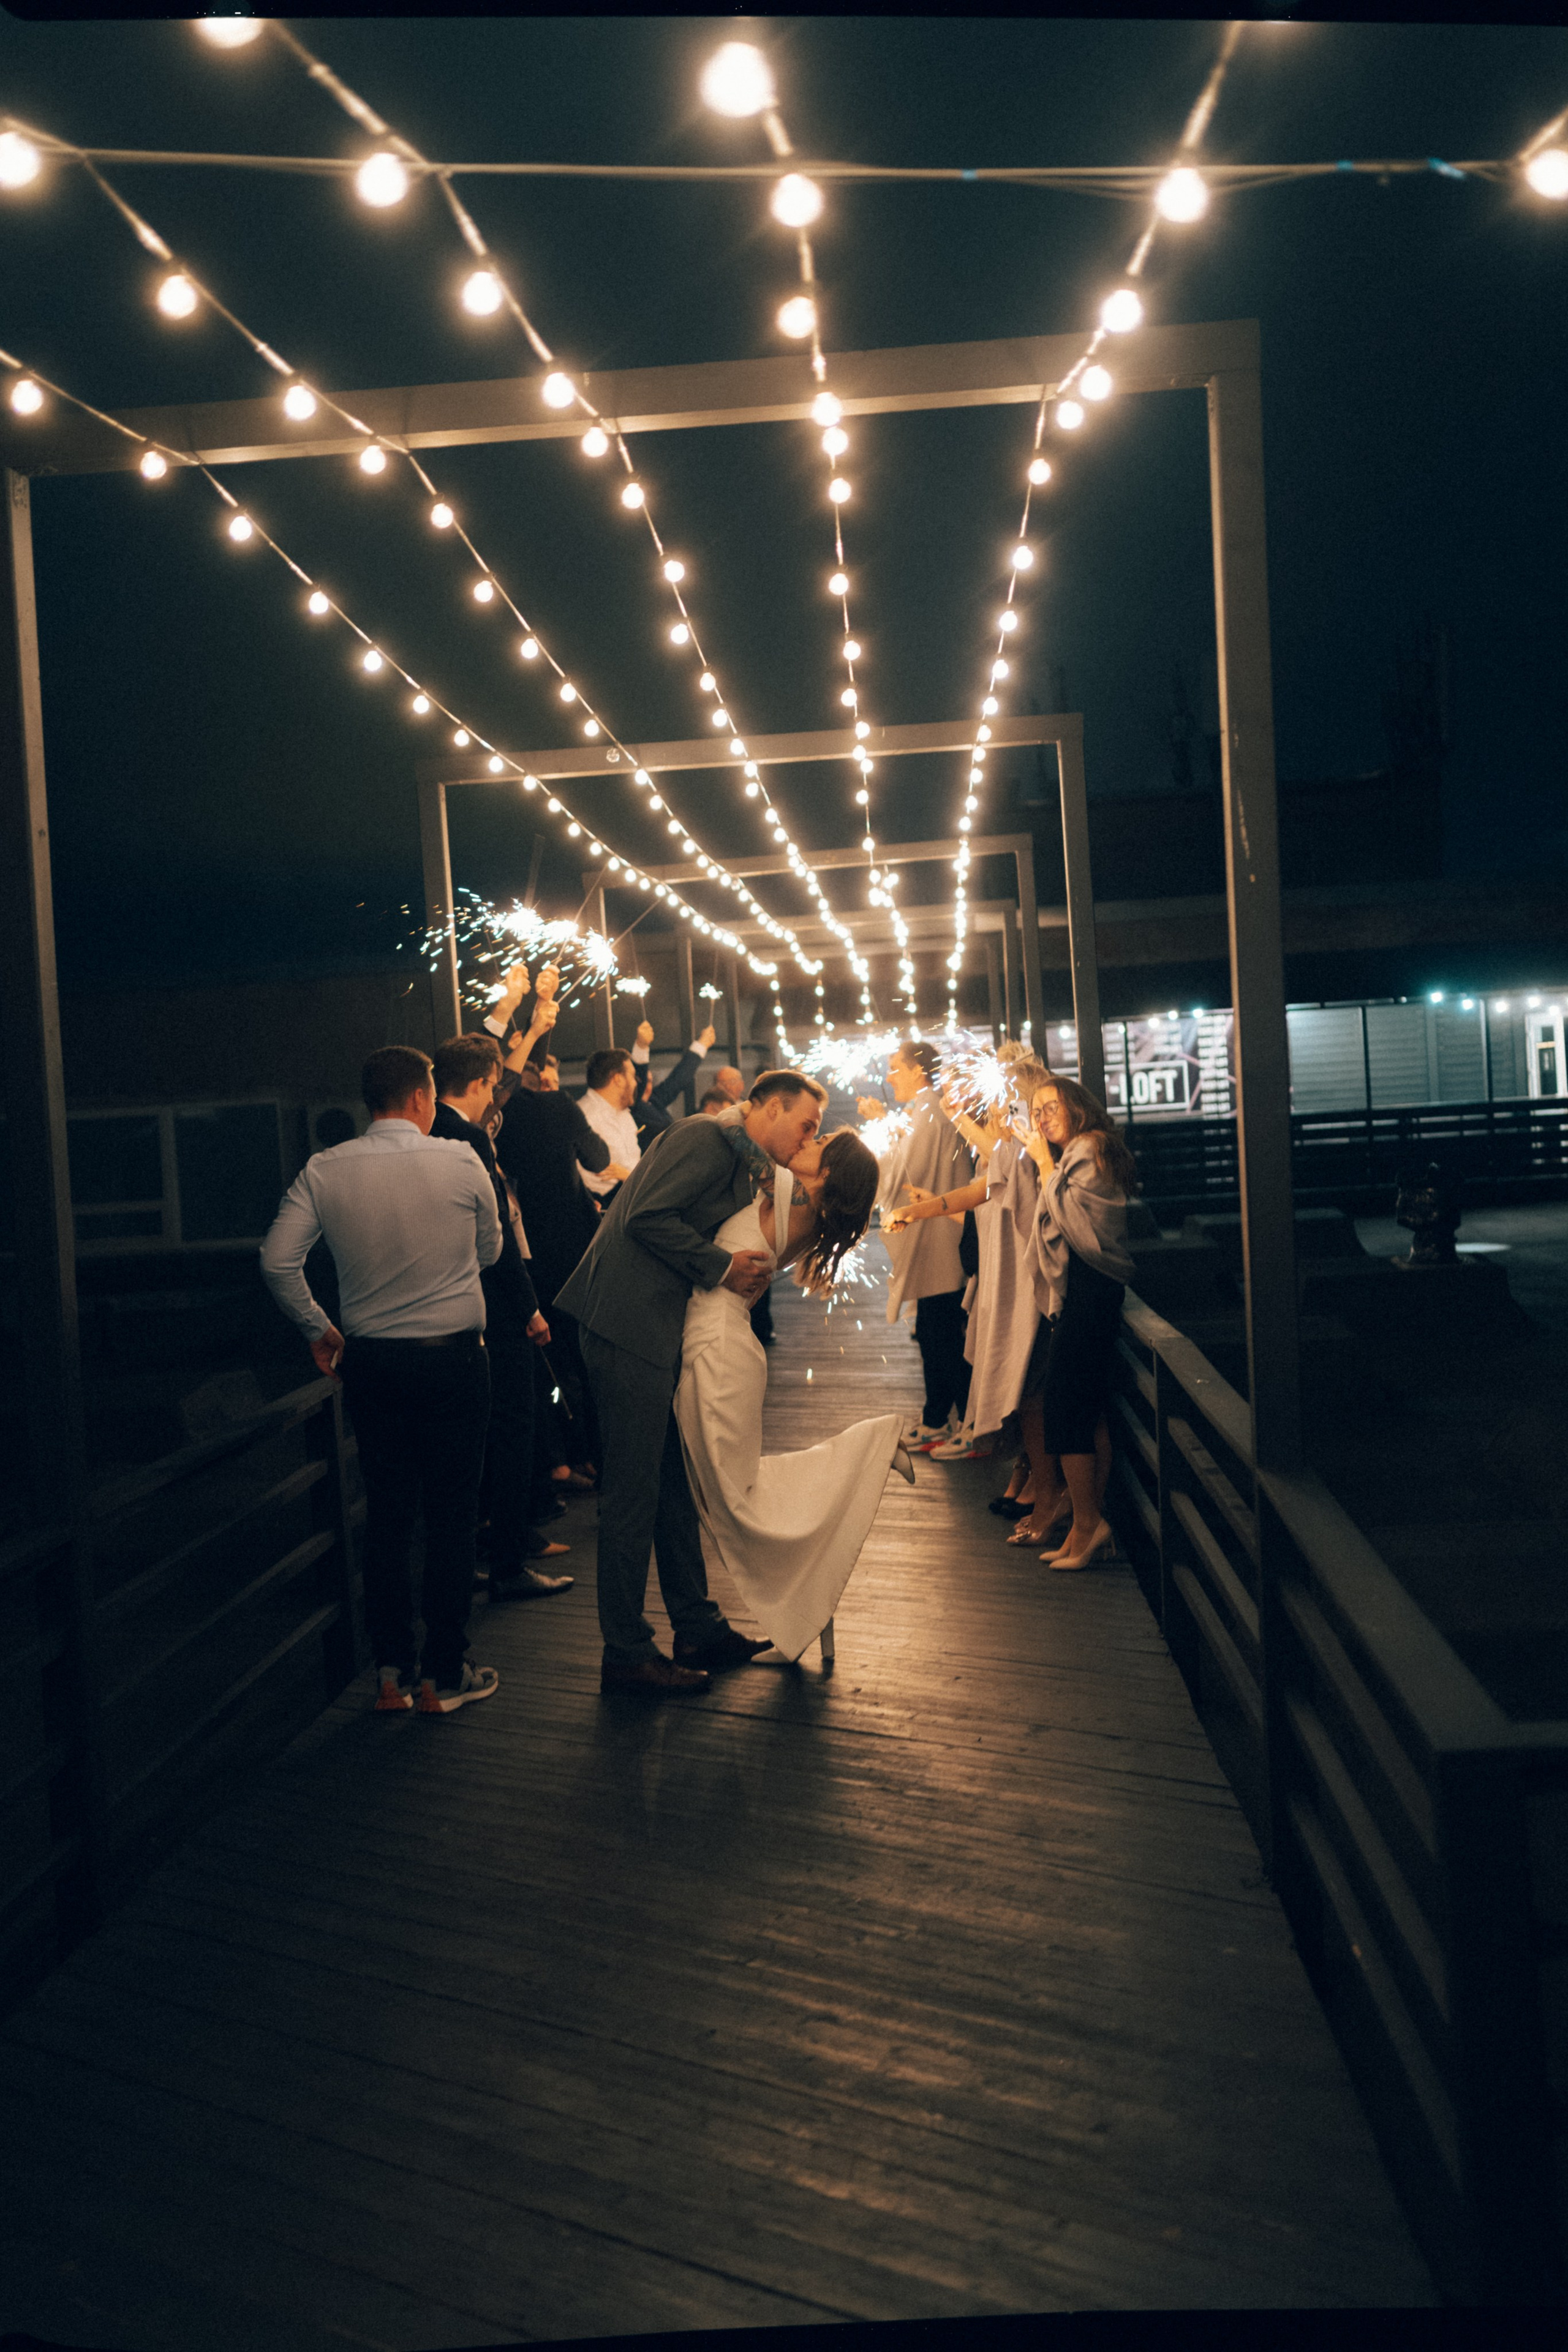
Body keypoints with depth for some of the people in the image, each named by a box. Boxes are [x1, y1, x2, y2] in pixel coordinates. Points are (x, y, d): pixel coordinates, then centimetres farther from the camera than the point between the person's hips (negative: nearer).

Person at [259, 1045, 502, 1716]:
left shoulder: (324, 1171, -2)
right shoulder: (461, 1163, -8)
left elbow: (277, 1261, -5)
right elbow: (489, 1251, 6)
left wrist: (317, 1330, 8)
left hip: (369, 1359, 3)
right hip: (453, 1356, -3)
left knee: (386, 1514, 13)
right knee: (451, 1513, 6)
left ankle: (391, 1673, 20)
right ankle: (444, 1676, 13)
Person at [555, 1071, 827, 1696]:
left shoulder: (741, 1163, 18)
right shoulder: (707, 1138, -13)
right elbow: (646, 1217, -22)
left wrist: (748, 1269, -1)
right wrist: (722, 1266, -15)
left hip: (662, 1330, 10)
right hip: (628, 1324, -10)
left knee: (676, 1482, 16)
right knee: (634, 1490, -3)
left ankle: (698, 1628, 27)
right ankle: (626, 1655, 6)